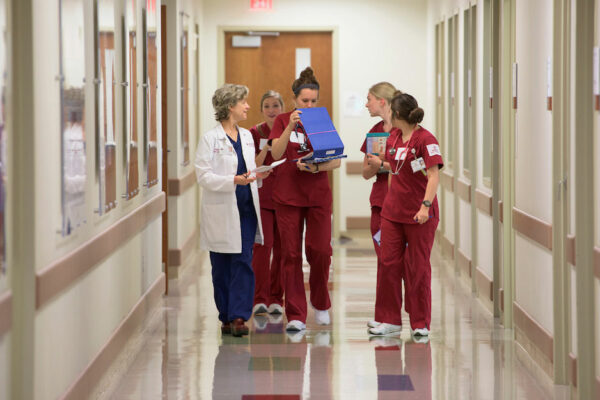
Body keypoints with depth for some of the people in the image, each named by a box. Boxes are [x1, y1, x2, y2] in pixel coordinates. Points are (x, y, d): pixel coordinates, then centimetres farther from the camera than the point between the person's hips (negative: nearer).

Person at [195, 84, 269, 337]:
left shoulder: (247, 136, 12)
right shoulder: (210, 139, -7)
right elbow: (204, 175, -12)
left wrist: (258, 176, 0)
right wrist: (233, 181, -23)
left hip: (246, 210, 5)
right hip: (221, 212, -4)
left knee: (243, 263, -4)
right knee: (222, 267, 3)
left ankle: (239, 316, -6)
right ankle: (226, 317, 13)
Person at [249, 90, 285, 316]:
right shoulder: (255, 133, 1)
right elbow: (253, 167, -4)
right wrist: (266, 148, -18)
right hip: (262, 196, -2)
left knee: (282, 248, 3)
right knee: (263, 244, -11)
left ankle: (276, 299, 12)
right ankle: (259, 299, -6)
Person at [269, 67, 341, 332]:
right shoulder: (283, 121, 3)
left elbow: (336, 161, 0)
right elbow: (276, 154, -12)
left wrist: (316, 167, -19)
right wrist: (290, 127, -25)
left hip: (318, 195, 1)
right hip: (287, 195, 0)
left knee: (320, 250, -4)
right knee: (291, 254, -2)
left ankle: (320, 303, 22)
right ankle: (296, 315, 3)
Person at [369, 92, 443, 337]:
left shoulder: (425, 139, -12)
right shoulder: (394, 139, 11)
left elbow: (433, 175, -17)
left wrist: (425, 206, -25)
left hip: (419, 215, -7)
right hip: (393, 212, 7)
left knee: (418, 268, 1)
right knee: (389, 264, 5)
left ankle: (421, 324, 10)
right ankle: (390, 320, 13)